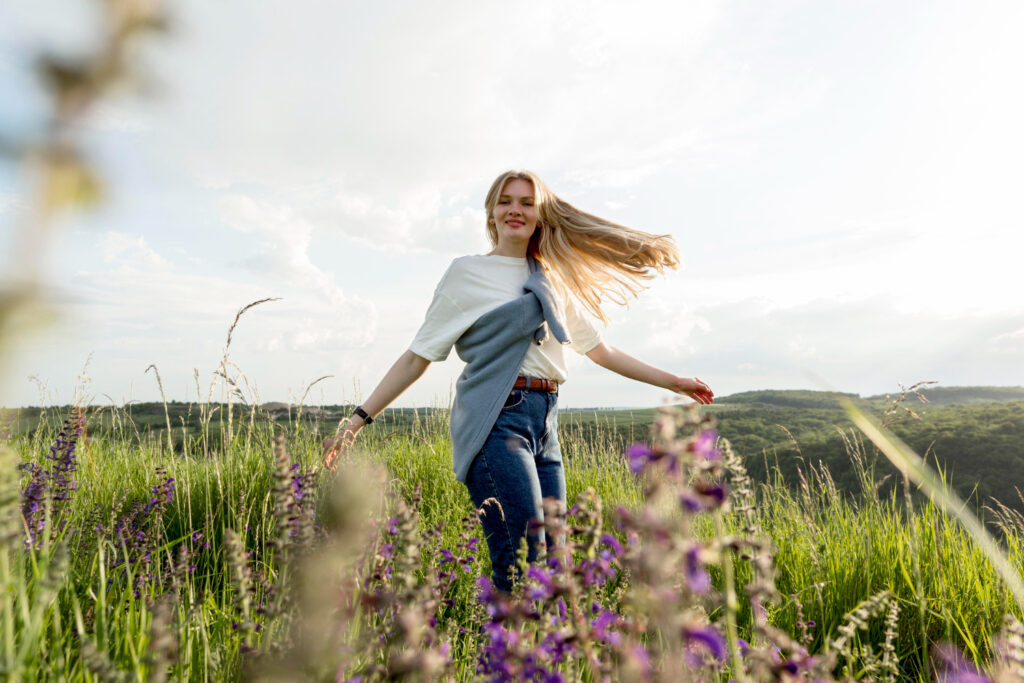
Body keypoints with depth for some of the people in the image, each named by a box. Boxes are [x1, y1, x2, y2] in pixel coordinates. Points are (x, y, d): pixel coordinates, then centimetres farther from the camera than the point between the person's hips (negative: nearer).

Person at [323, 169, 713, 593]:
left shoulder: (553, 283, 18)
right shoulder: (468, 273, 4)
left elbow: (600, 350, 24)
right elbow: (418, 356, 3)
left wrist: (673, 382, 25)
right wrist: (357, 421, -3)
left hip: (545, 424, 6)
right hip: (496, 421, -6)